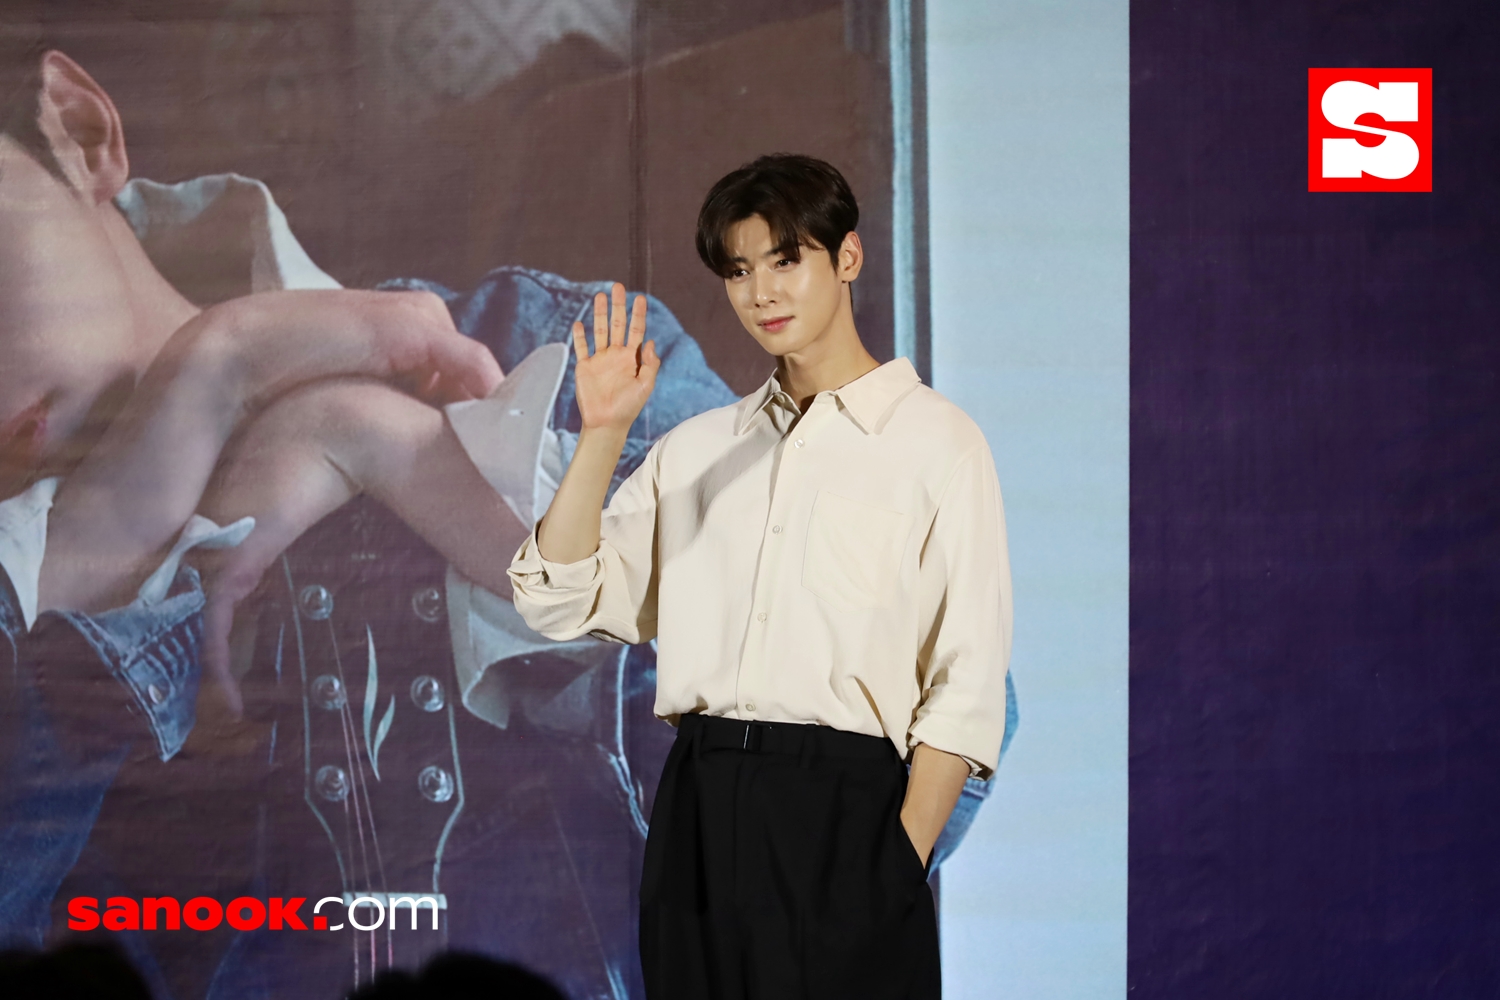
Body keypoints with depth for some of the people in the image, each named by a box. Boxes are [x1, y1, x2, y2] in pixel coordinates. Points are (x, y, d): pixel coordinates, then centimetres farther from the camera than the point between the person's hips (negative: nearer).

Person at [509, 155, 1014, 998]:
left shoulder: (937, 443, 1)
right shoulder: (696, 448, 16)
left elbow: (968, 685, -4)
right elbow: (560, 602, 8)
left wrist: (902, 859, -13)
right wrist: (604, 432, -1)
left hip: (841, 804, -4)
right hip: (699, 807, 4)